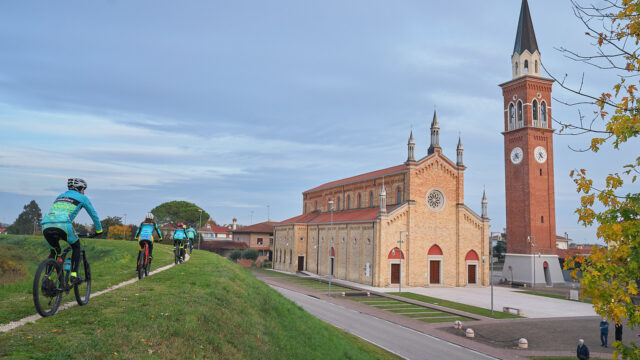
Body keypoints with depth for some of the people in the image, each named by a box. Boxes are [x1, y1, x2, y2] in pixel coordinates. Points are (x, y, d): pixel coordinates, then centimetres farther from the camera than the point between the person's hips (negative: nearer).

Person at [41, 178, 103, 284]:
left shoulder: (60, 196, 36)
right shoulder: (82, 198, 20)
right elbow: (93, 214, 26)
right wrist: (99, 230, 39)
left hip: (46, 226, 5)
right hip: (63, 225, -5)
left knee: (54, 251, 27)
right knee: (76, 247, 19)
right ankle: (73, 275, 7)